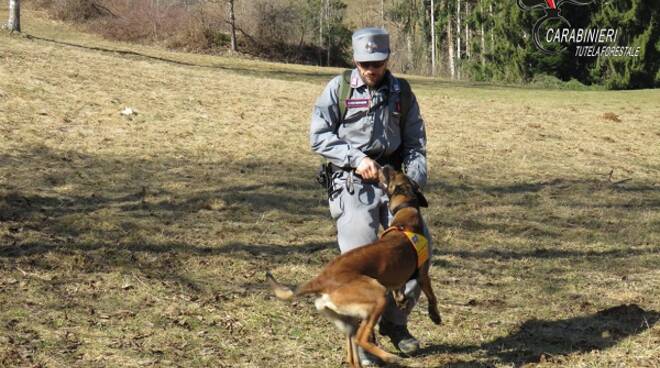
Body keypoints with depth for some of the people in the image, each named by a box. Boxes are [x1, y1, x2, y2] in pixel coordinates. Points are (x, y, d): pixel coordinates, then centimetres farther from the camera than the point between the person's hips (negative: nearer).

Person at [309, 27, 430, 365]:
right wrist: (356, 158, -14)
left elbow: (415, 142, 11)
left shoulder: (401, 93, 9)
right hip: (351, 183, -4)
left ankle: (394, 322, 20)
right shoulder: (338, 89, 0)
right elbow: (319, 136, -3)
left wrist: (415, 179, -4)